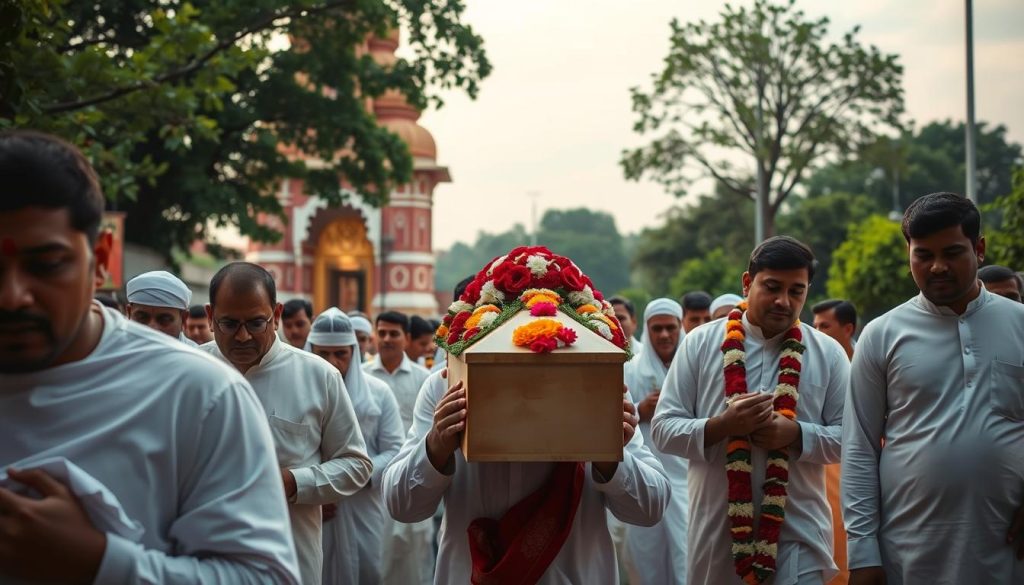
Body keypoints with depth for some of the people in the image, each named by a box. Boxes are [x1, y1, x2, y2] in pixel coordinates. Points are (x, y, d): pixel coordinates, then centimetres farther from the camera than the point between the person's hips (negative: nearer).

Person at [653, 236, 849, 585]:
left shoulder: (828, 353, 4)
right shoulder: (701, 343, 2)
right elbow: (663, 429, 0)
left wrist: (796, 434, -14)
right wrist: (722, 425, -17)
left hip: (798, 533, 0)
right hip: (716, 530, 0)